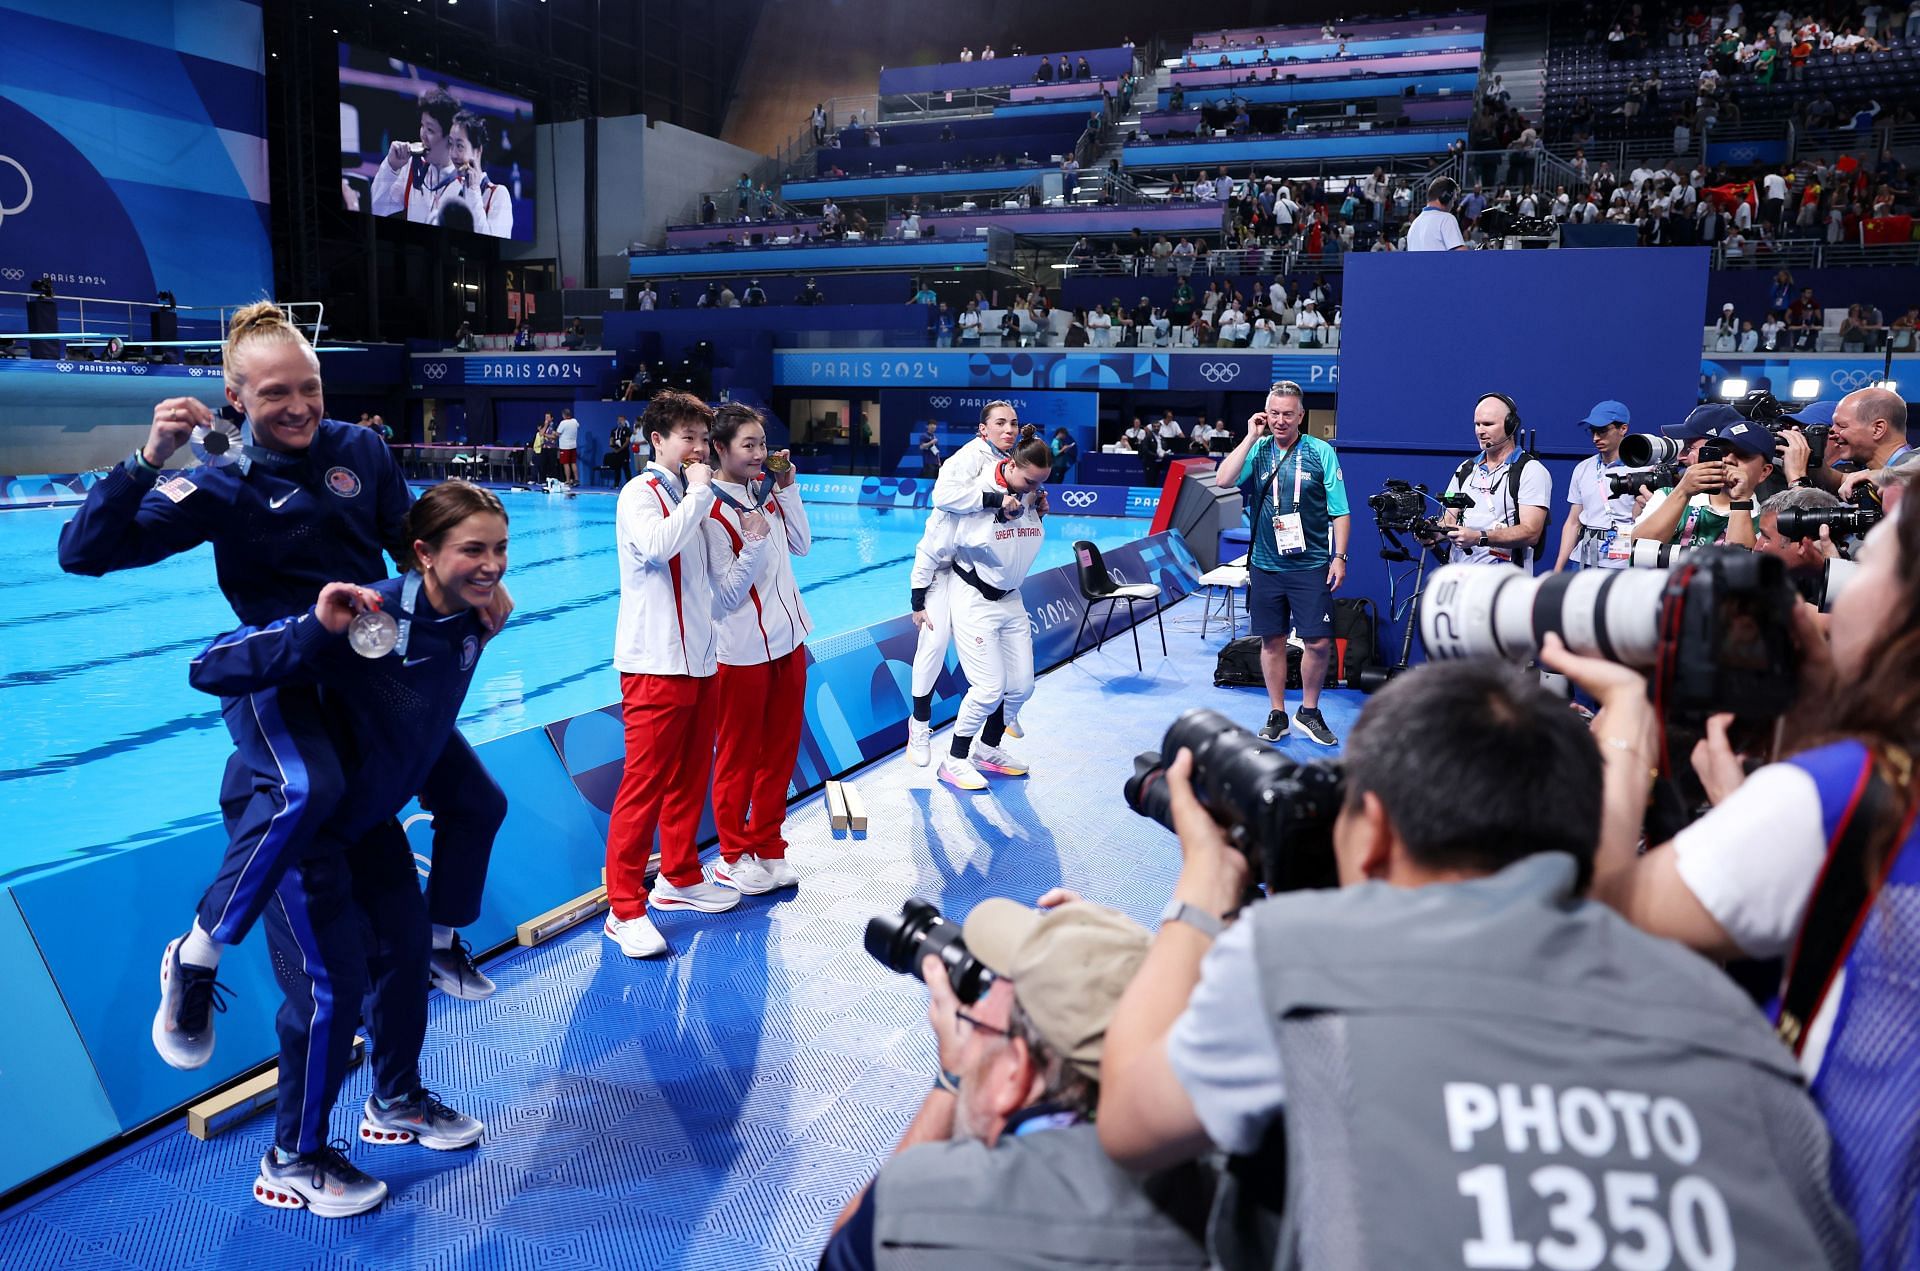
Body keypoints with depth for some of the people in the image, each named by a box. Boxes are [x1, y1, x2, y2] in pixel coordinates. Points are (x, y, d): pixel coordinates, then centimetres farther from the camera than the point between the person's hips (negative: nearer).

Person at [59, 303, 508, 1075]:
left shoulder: (359, 450, -1)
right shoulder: (222, 487, -11)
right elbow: (82, 553, -15)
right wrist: (150, 458, -26)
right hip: (278, 672, -5)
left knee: (475, 802, 11)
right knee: (307, 790, -37)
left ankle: (441, 943, 36)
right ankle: (195, 961, -16)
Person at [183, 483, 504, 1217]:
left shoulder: (467, 625, -11)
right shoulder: (367, 618, -34)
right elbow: (209, 671, -41)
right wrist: (315, 629, -51)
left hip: (370, 815, 8)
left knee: (405, 949, 15)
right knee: (334, 985, -5)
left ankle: (396, 1103, 38)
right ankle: (292, 1162, 16)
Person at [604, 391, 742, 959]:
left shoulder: (692, 497, 17)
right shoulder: (640, 494, -6)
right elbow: (657, 544, -28)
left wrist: (753, 546, 8)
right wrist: (699, 491, -18)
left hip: (699, 659, 8)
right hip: (654, 663, -8)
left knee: (690, 777, 15)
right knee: (644, 785, -5)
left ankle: (679, 879, 31)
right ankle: (625, 910, 2)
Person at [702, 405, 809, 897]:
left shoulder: (767, 488, 4)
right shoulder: (712, 510, -17)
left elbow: (801, 545, 6)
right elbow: (727, 596, -17)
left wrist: (788, 488, -1)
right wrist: (753, 544, -29)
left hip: (787, 640, 7)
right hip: (743, 651, -7)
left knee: (781, 750, 16)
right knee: (738, 758, 8)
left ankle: (768, 847, 31)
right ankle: (735, 856, 25)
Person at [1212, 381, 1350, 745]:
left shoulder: (1321, 452, -1)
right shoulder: (1256, 450, 3)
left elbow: (1339, 511, 1)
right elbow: (1222, 480, -14)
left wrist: (1339, 556, -6)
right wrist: (1251, 437, -10)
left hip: (1311, 566, -2)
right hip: (1265, 565, 2)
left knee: (1318, 642, -3)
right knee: (1272, 641, 9)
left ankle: (1309, 712, 17)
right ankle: (1277, 715, 22)